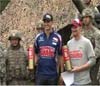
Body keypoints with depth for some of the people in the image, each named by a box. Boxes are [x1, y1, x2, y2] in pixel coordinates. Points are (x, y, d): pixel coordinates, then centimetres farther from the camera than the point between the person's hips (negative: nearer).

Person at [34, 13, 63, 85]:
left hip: (53, 74, -1)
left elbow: (60, 56, 2)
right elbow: (36, 54, 12)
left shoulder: (58, 37, -3)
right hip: (40, 73, 1)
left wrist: (62, 72, 1)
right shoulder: (38, 37, 3)